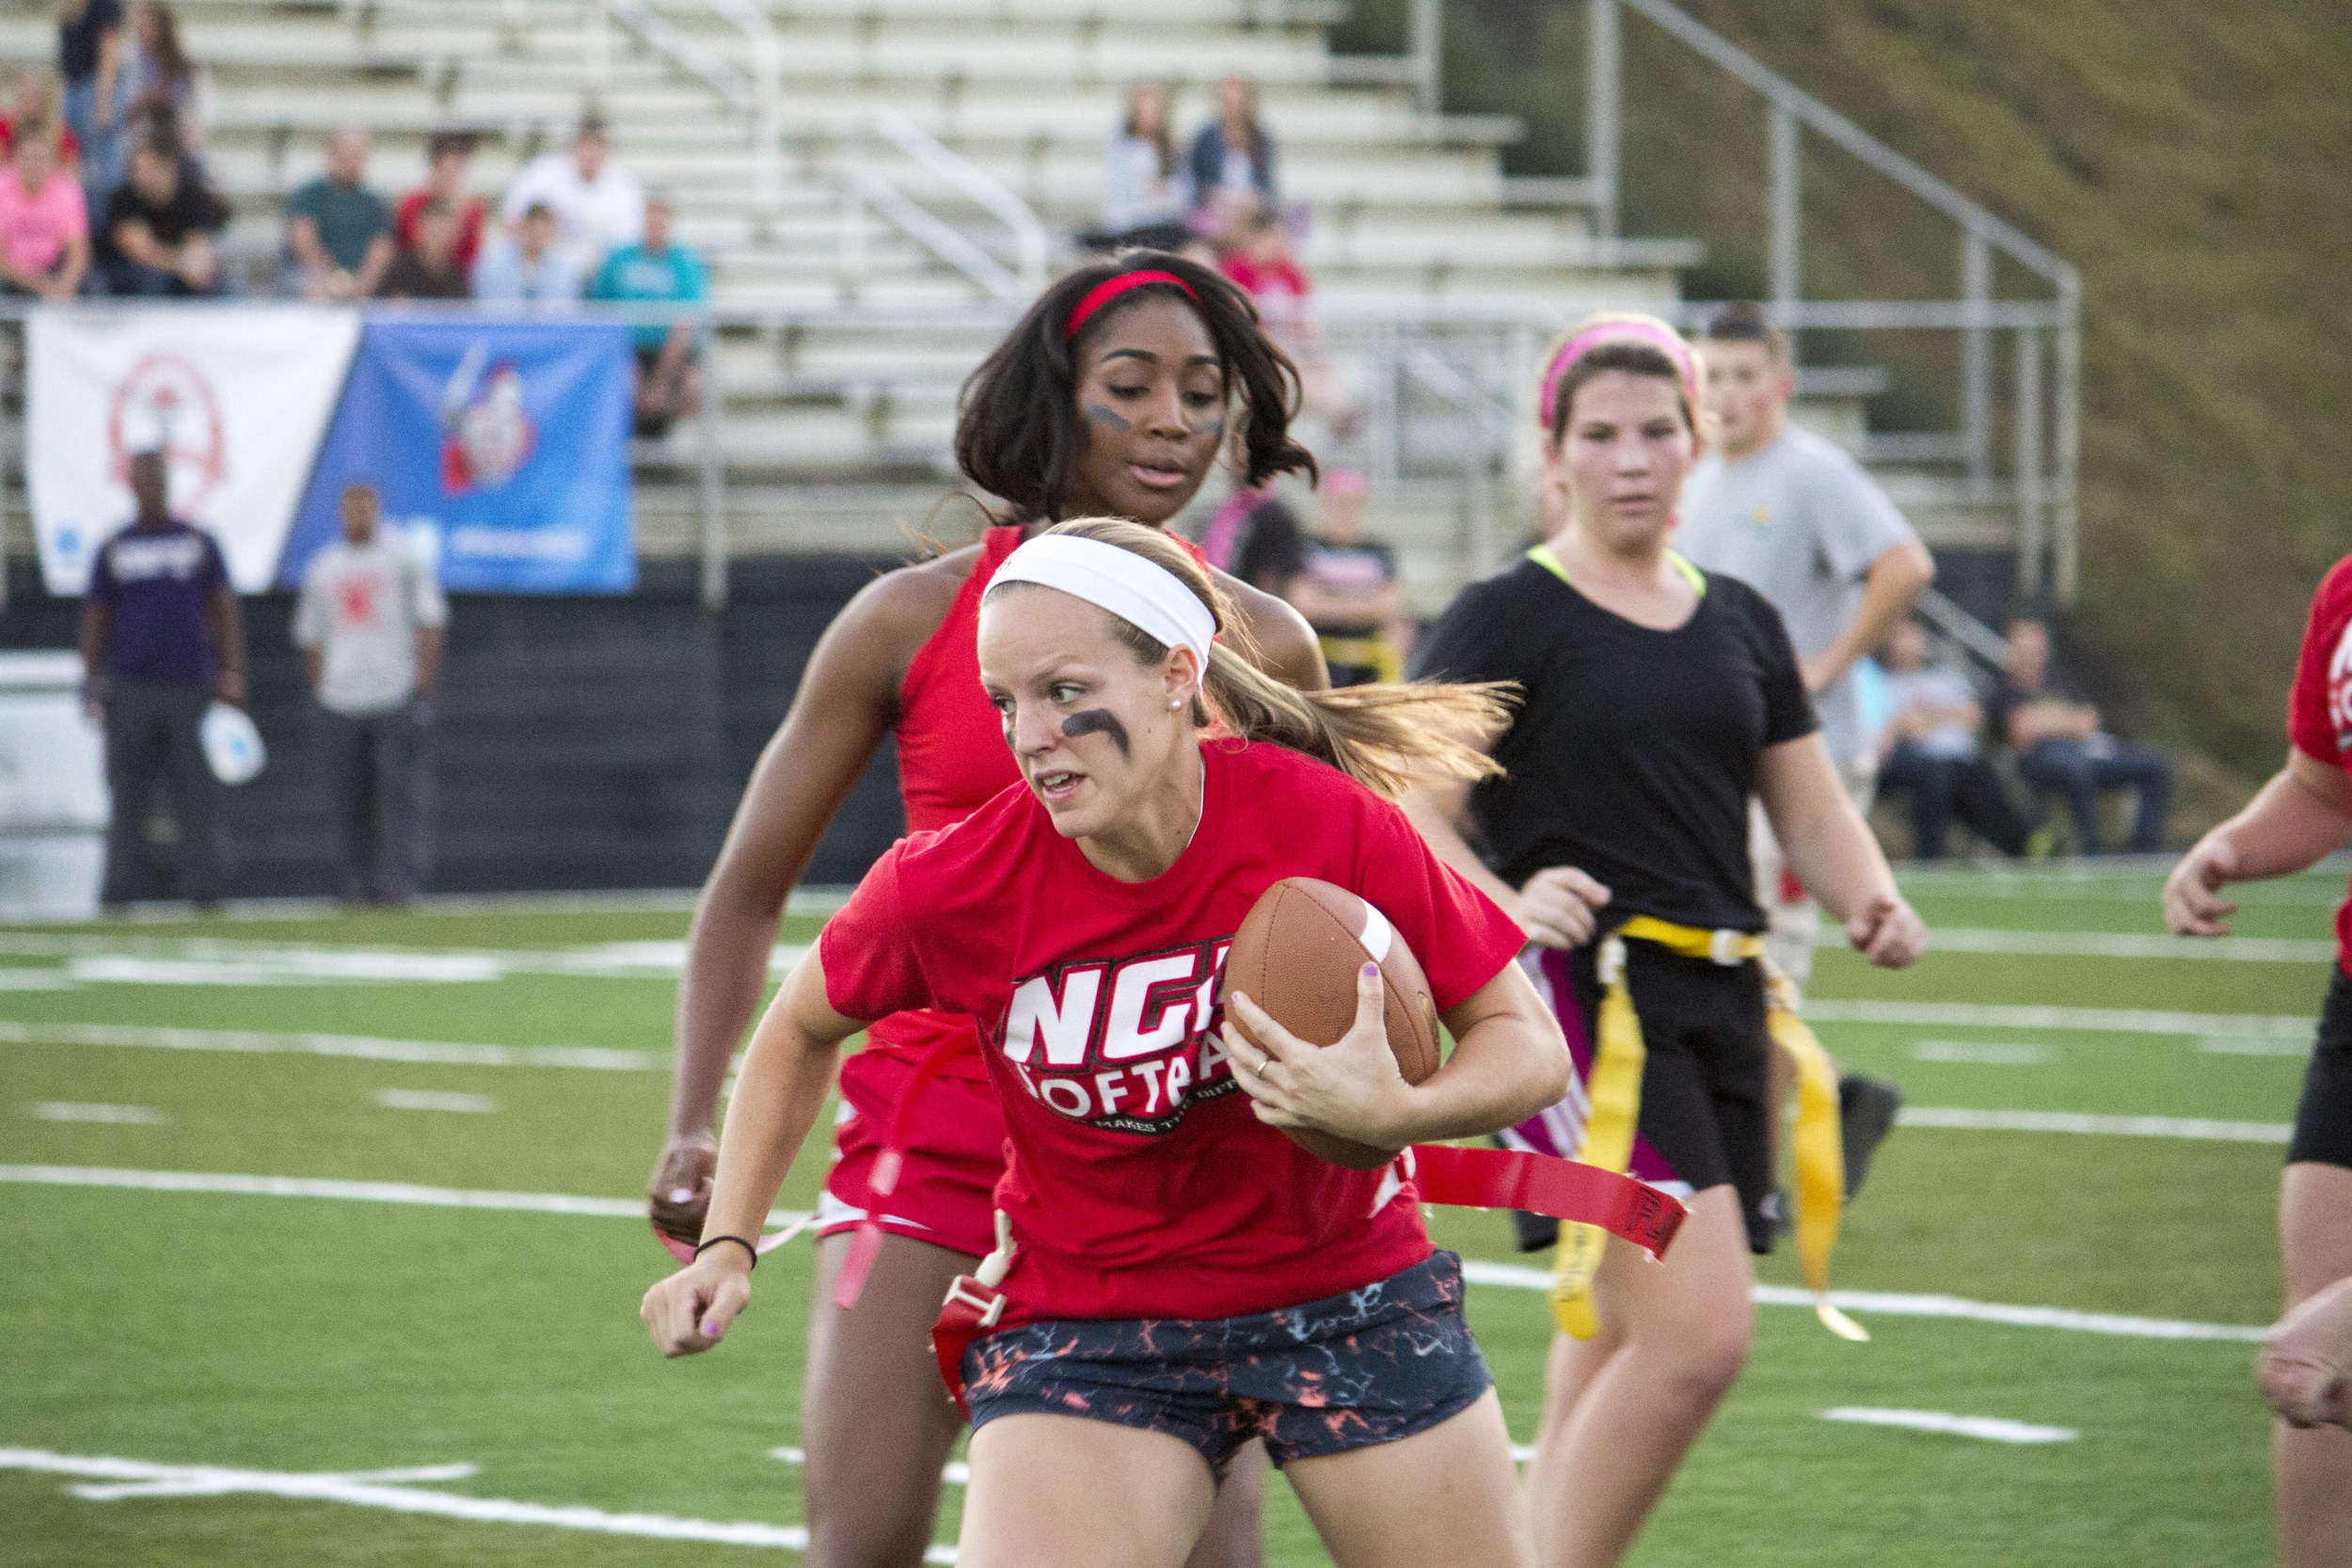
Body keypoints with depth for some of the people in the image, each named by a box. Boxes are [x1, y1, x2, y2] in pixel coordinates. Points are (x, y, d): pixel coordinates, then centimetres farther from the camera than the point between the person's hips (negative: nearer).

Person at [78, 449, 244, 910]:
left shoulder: (198, 542, 10)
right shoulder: (112, 550, 10)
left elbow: (224, 610, 9)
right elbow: (96, 619, 11)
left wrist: (232, 671, -1)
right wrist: (91, 685, 3)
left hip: (190, 683, -1)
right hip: (130, 686, 1)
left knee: (197, 792, -4)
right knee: (128, 791, -1)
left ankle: (206, 886, -3)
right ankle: (121, 885, 1)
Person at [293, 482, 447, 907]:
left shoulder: (403, 557, 5)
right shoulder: (323, 567, 15)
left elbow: (430, 619, 2)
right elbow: (309, 634, 20)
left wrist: (424, 678, -6)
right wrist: (320, 688, 9)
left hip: (399, 696, -3)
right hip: (342, 703, 3)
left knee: (402, 791, -12)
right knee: (352, 799, 2)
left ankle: (400, 880, -16)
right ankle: (361, 884, 8)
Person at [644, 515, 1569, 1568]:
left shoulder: (1327, 821, -19)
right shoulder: (951, 886, -16)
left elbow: (1529, 1045, -10)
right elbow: (802, 1029, 7)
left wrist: (1391, 1113, -30)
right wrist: (726, 1244, 0)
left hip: (1350, 1296, 1)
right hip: (1083, 1319, -1)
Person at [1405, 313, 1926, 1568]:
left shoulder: (1741, 624, 17)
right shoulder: (1505, 621, -2)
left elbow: (1816, 814, 21)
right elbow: (1411, 819, -8)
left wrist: (1872, 902, -1)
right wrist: (1502, 903, -28)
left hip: (1717, 1002, 7)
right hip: (1586, 994, -7)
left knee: (1619, 1357, 9)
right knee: (1701, 1334, -20)